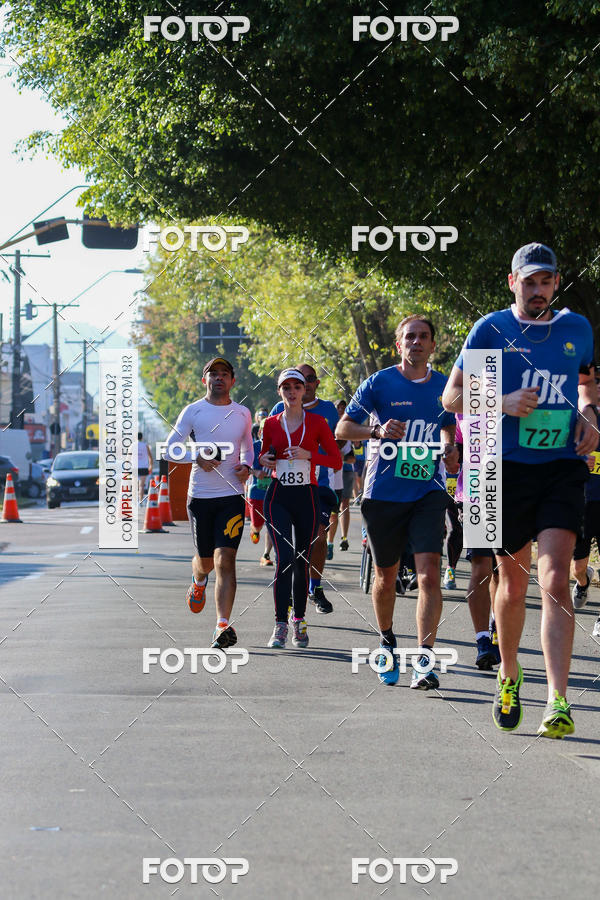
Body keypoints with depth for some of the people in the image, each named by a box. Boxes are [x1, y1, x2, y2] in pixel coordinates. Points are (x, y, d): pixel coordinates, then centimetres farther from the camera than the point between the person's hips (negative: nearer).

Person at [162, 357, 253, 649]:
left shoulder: (243, 414, 9)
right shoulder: (192, 411, 3)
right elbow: (170, 449, 4)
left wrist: (246, 467, 3)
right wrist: (196, 456, -14)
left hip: (231, 496, 0)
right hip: (199, 496, 0)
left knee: (225, 560, -13)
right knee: (205, 559, 11)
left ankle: (223, 625, -18)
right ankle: (198, 583, 49)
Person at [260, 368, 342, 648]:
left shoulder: (316, 422, 2)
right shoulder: (271, 423, 7)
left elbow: (336, 460, 0)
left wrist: (308, 455, -14)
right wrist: (264, 461, -2)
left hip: (307, 497, 0)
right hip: (278, 497, 0)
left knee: (302, 561, 7)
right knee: (284, 558, -15)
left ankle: (299, 620, 24)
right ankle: (280, 625, -12)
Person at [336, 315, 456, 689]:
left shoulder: (444, 387, 6)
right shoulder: (379, 383, -2)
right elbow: (342, 428, -2)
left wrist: (448, 446, 1)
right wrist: (377, 430, -20)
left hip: (428, 492, 1)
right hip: (384, 493, -1)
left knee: (429, 573, -16)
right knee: (386, 575, 12)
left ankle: (425, 660, -18)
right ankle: (387, 643, 37)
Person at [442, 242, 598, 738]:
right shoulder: (491, 329, 2)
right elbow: (452, 396, 4)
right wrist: (502, 402, -13)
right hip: (508, 468, 0)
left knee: (555, 581, -15)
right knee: (513, 584, 9)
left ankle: (558, 702, -20)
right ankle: (509, 676, 35)